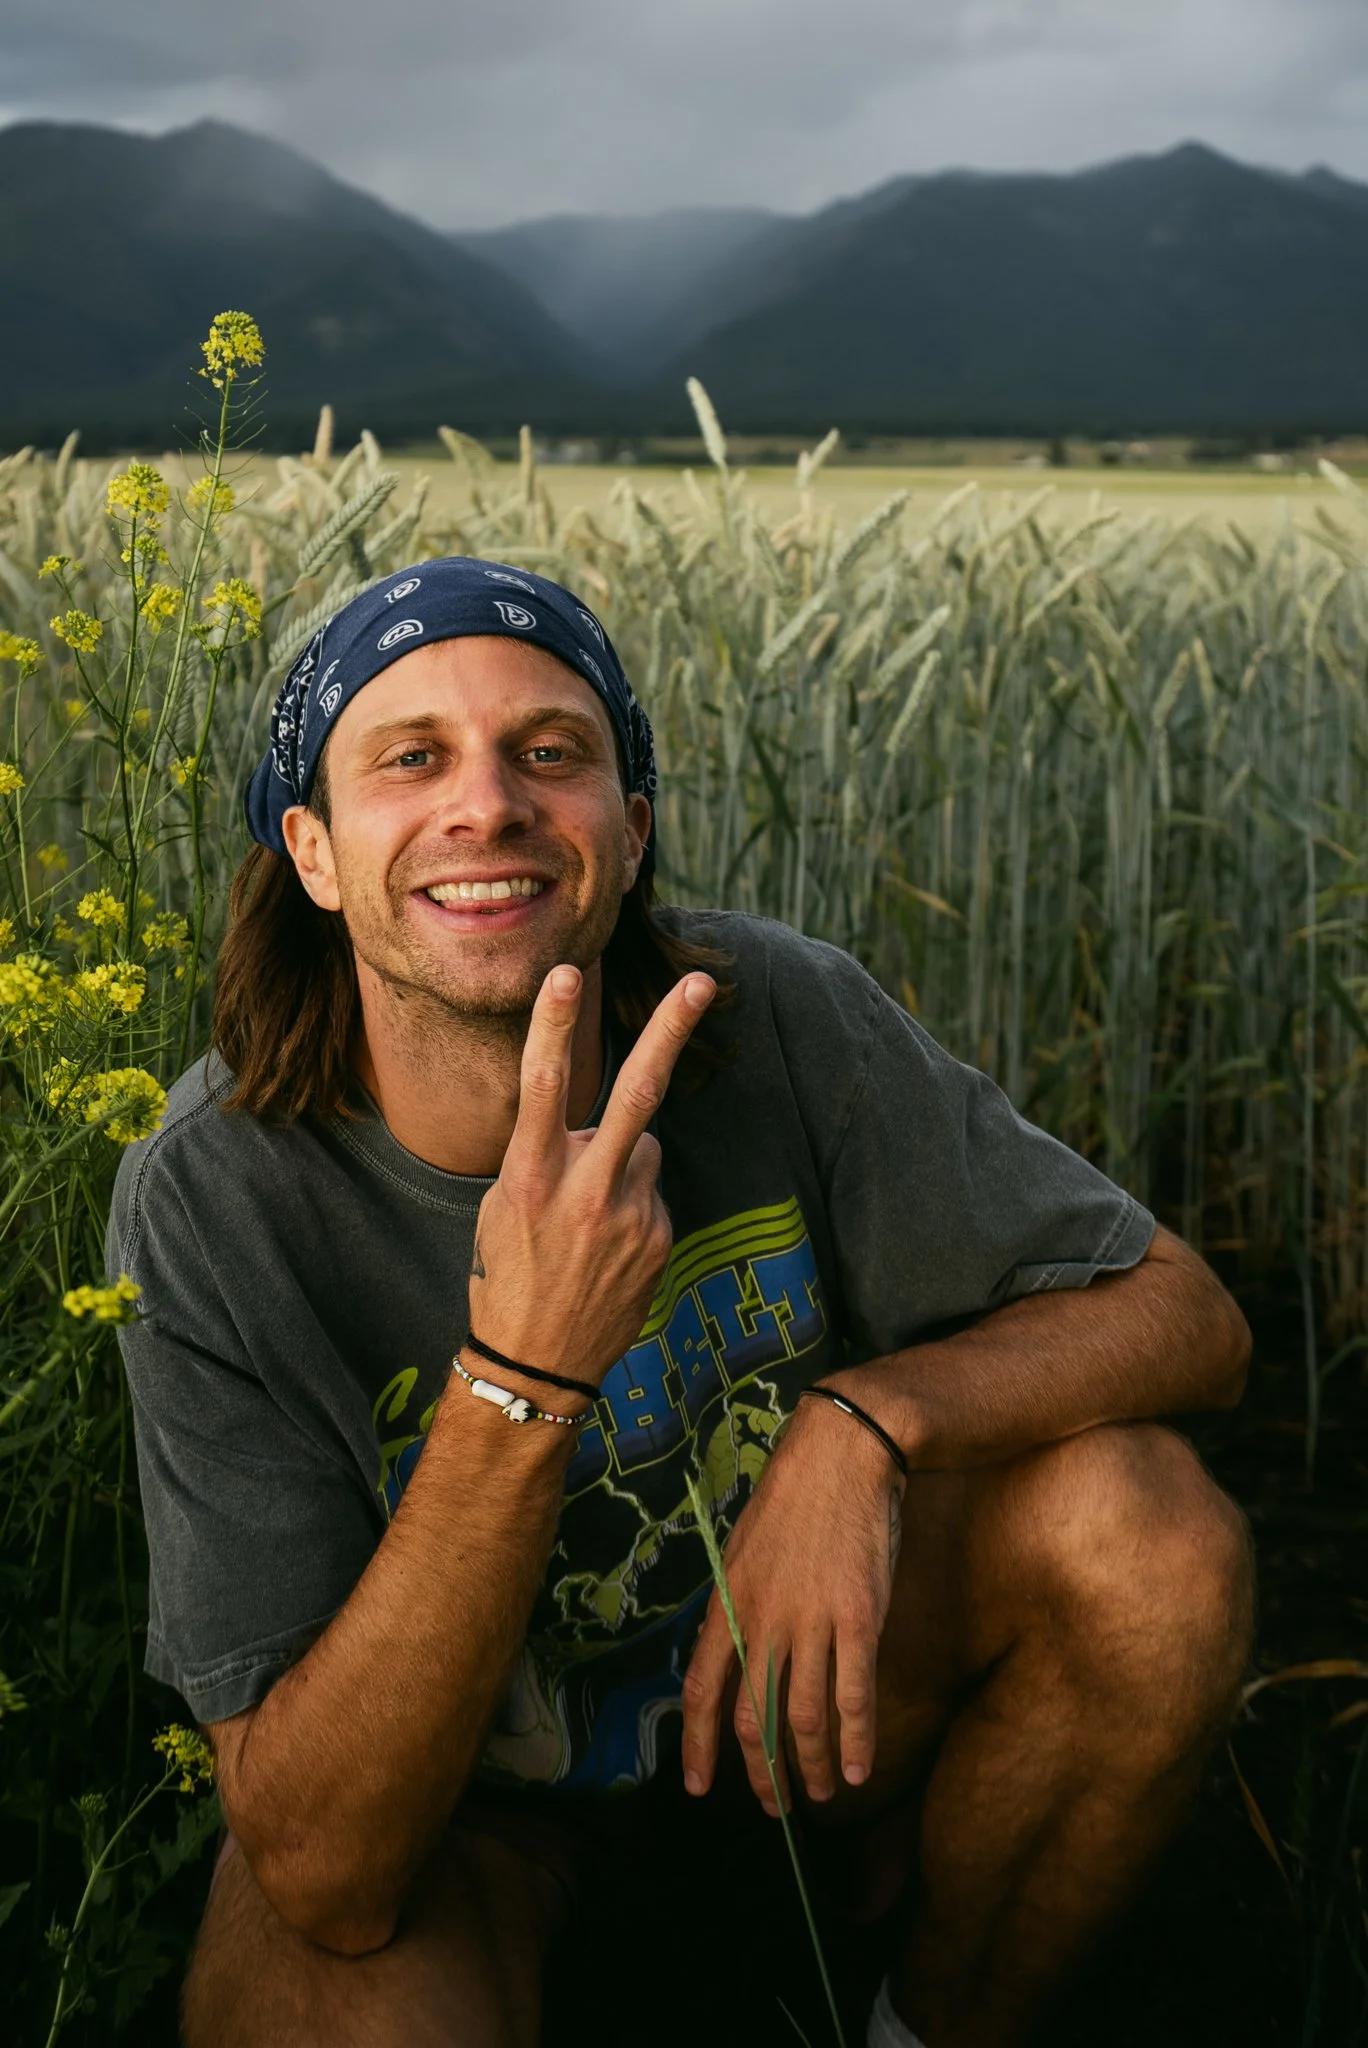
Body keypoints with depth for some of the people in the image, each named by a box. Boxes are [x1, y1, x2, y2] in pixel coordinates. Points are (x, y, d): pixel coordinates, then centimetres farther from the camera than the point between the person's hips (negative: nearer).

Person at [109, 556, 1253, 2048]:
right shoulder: (211, 1206, -27)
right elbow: (322, 1873, -30)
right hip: (453, 1765, -3)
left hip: (788, 1642, 4)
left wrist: (868, 1413, -31)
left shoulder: (776, 1015, -21)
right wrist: (523, 1376, -43)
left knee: (1146, 1531, -23)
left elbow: (1188, 1316, -11)